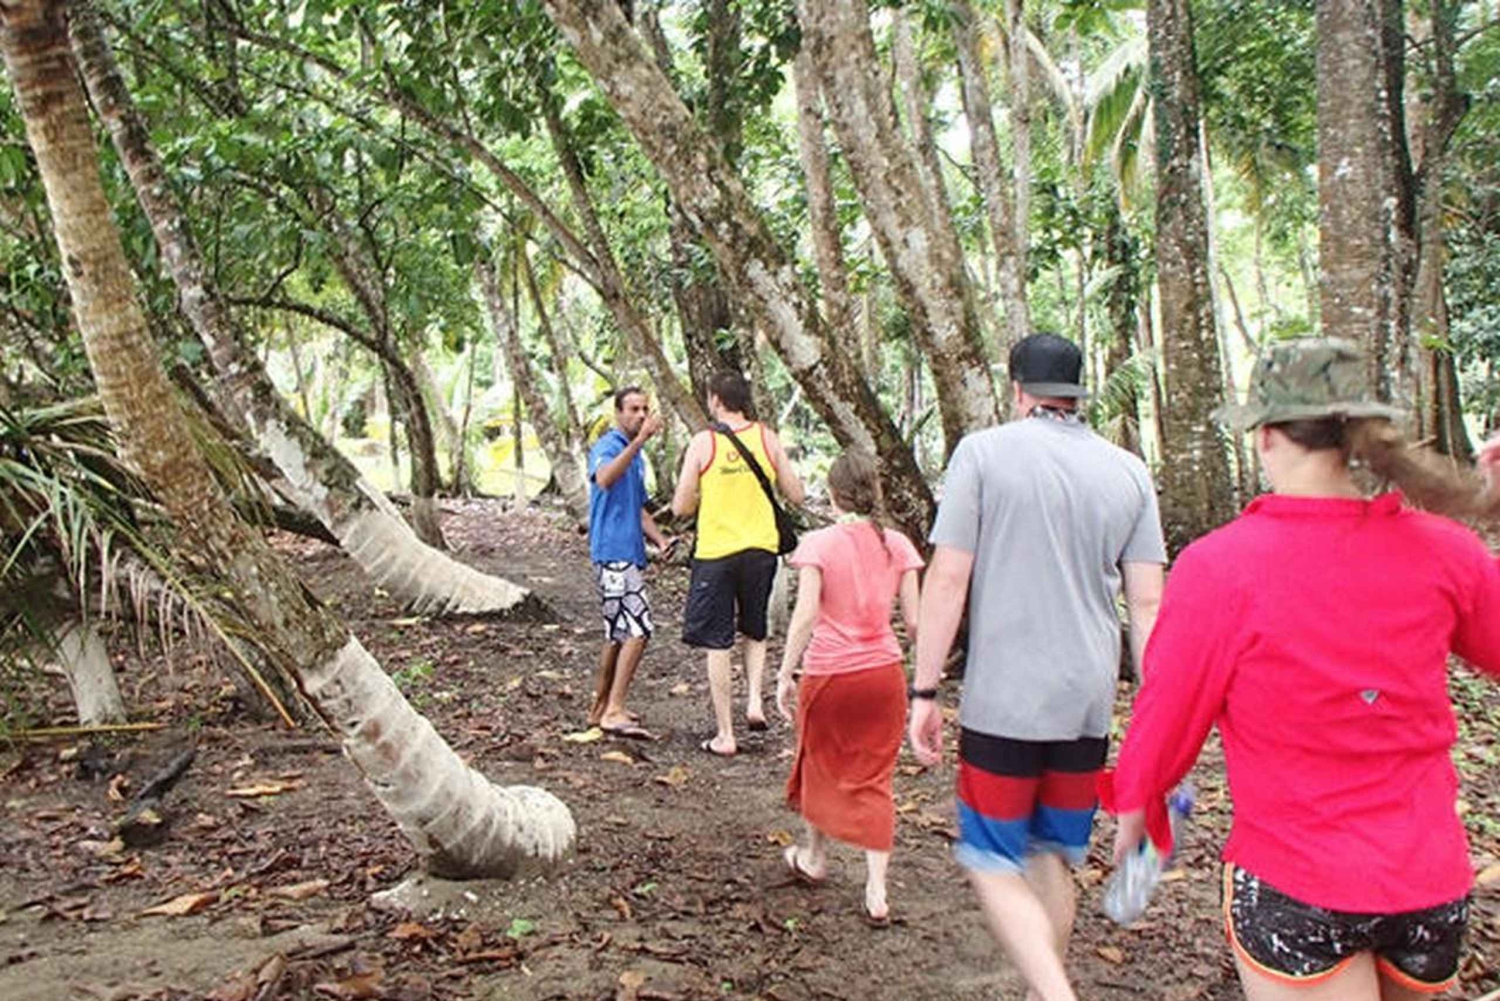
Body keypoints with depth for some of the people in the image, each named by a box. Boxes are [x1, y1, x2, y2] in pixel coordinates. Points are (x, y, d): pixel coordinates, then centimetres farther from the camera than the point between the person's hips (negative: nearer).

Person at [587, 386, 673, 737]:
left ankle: (601, 708, 23)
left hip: (630, 555, 10)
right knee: (638, 629, -16)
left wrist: (660, 540, 12)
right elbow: (604, 479, -34)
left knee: (618, 634, 14)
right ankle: (614, 711, -15)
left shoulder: (637, 456, 20)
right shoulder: (607, 446, -9)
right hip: (613, 553, -10)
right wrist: (640, 440, -40)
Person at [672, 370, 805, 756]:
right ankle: (755, 699, 5)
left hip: (715, 551, -3)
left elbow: (681, 507, -5)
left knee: (717, 644, 6)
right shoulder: (767, 438, 2)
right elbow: (796, 495, 4)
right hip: (760, 548, 3)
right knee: (755, 632, 24)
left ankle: (725, 735, 9)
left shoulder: (703, 443, -6)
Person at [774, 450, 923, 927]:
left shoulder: (819, 544, -10)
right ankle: (876, 893, 7)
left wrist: (785, 673, -10)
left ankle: (815, 858, 40)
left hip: (830, 673, -2)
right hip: (884, 673, 2)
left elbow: (805, 615, -16)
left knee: (822, 763, 20)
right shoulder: (897, 545, -1)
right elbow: (914, 622, -2)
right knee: (874, 778, 10)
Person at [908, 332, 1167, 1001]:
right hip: (1089, 702, 5)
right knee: (1052, 859, 20)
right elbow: (1147, 604, 3)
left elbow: (947, 580, -11)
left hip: (1003, 700, -5)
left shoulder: (984, 452, -6)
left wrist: (924, 691, -5)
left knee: (993, 864, 7)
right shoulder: (1128, 471, 6)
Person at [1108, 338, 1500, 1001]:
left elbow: (1167, 716, -9)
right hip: (1433, 883, 5)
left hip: (1294, 887, -4)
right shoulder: (1439, 551, -6)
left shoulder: (1218, 567, -17)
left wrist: (1132, 808, 10)